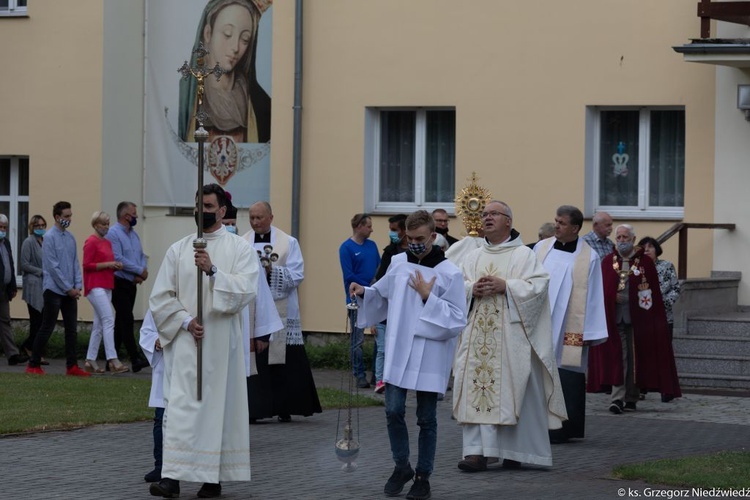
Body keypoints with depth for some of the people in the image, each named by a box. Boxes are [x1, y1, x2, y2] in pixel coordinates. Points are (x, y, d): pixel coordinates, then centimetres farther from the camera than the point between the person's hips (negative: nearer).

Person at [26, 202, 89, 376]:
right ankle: (33, 365, 7)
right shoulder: (50, 237, -10)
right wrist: (68, 288, -12)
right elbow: (52, 266, -13)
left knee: (72, 329, 5)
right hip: (54, 290, -6)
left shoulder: (70, 237, 10)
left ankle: (72, 366, 8)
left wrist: (77, 286, 0)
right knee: (47, 328, -2)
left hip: (70, 292, 6)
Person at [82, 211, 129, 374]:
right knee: (109, 320, -15)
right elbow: (87, 265, -13)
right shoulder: (91, 242, -8)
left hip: (106, 286, 9)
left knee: (99, 324, 9)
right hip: (95, 286, -9)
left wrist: (115, 265, 6)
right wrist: (107, 264, -16)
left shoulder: (107, 242, 17)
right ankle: (113, 360, -19)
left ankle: (90, 361, 13)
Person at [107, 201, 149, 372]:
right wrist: (139, 270, -13)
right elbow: (118, 259, -19)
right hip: (119, 283, -9)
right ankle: (135, 359, -17)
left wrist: (143, 272, -7)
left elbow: (142, 256, 15)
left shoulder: (134, 235, 15)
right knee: (127, 320, -12)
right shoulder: (113, 233, -11)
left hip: (132, 284, 9)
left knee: (121, 321, 11)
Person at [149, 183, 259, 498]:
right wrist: (185, 321, -8)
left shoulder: (239, 249, 3)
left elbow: (245, 290, -11)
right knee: (180, 405, -7)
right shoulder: (178, 250, 8)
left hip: (222, 341, -1)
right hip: (184, 340, 1)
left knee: (219, 404, 3)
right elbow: (161, 297, 5)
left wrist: (213, 270, -22)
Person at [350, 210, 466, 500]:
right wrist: (365, 292, -1)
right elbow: (383, 295, 19)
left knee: (426, 418, 5)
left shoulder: (449, 274, -9)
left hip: (429, 356, -3)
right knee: (394, 411, 0)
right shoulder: (398, 263, 4)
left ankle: (423, 476, 17)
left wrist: (428, 297, -18)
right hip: (397, 352, 3)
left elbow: (458, 321, -10)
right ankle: (402, 467, 20)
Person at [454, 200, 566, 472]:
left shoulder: (524, 255, 4)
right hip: (478, 335, 4)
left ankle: (514, 452, 7)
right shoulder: (473, 257, 18)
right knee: (476, 390, -6)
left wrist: (505, 286, -16)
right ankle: (477, 451, -9)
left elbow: (538, 286, -8)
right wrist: (472, 289, -9)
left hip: (510, 335, -4)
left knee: (512, 389, -3)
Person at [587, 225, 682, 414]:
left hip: (637, 317, 0)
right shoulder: (608, 262, 7)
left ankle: (632, 397, 16)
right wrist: (614, 297, -11)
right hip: (614, 317, 0)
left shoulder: (645, 263, 2)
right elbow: (601, 289, 6)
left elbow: (654, 293, 1)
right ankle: (617, 398, -12)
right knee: (617, 357, -6)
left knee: (635, 357, 6)